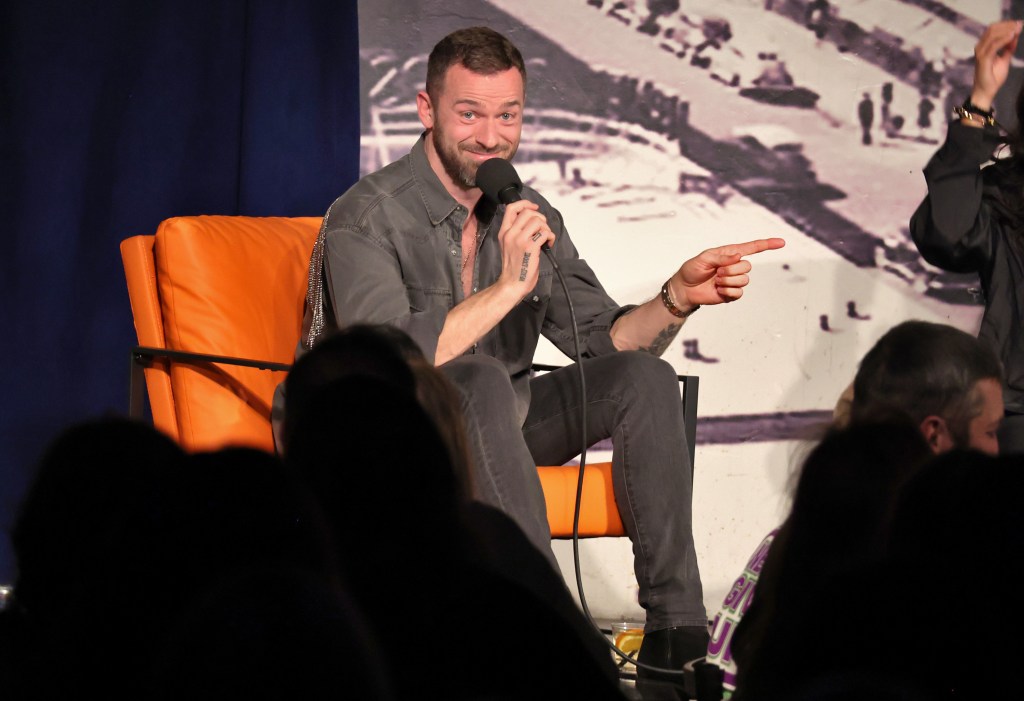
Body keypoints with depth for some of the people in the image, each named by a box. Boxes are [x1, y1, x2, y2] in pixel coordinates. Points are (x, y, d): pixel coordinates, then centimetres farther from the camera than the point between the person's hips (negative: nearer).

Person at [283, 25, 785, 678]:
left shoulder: (528, 216, 5)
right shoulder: (367, 217, -16)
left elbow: (603, 340, 5)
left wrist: (678, 297, -15)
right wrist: (508, 287, -32)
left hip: (495, 428, 7)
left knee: (642, 376, -13)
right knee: (483, 382, -36)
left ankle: (676, 635, -18)